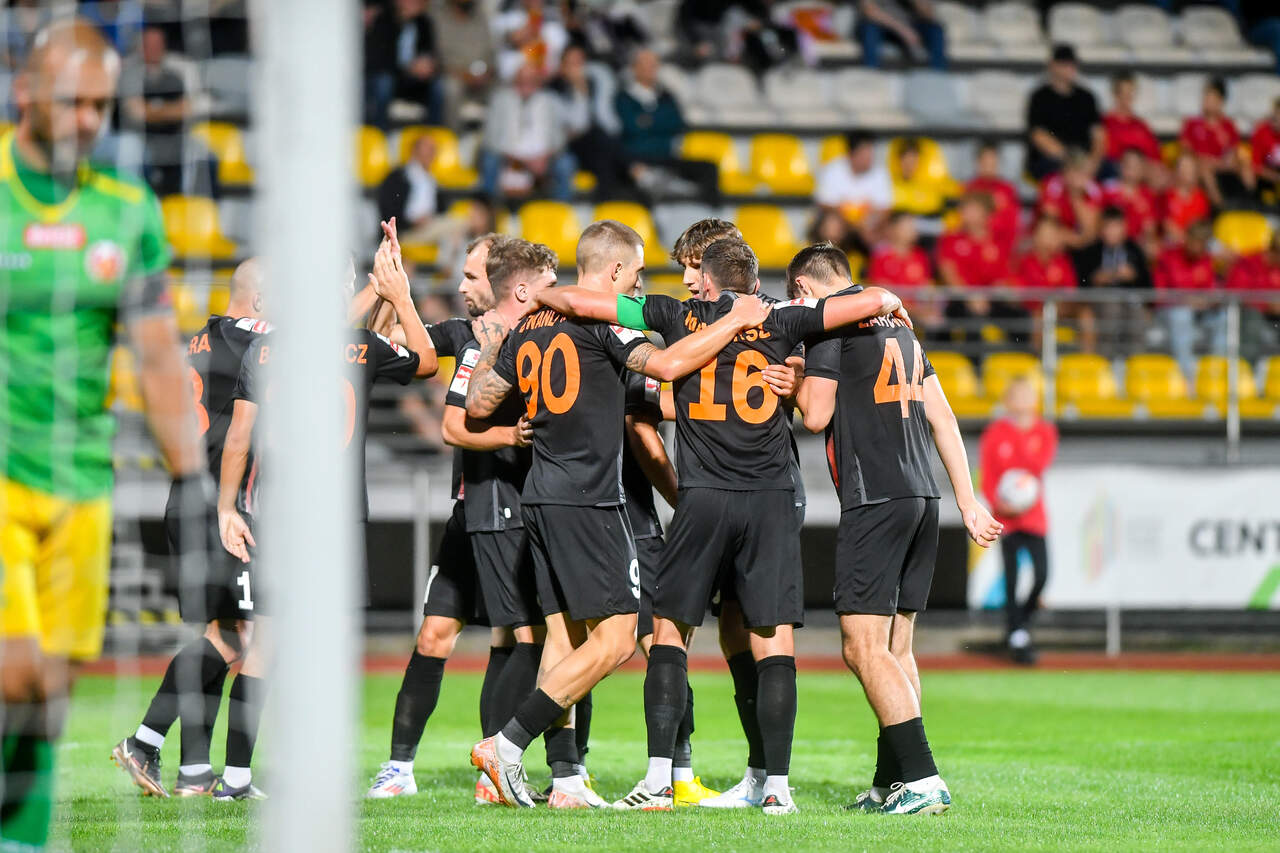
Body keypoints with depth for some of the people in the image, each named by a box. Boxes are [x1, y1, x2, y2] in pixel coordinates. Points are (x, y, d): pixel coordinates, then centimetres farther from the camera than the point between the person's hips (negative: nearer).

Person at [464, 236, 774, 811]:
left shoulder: (524, 333, 12)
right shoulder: (600, 318, -8)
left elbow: (478, 405, 17)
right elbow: (667, 365, -17)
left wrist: (490, 346, 31)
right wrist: (736, 322, -9)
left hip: (541, 499, 8)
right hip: (588, 499, -8)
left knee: (565, 634, 9)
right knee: (615, 639, -8)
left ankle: (565, 779, 3)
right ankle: (507, 744, -13)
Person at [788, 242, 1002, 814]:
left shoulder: (829, 315, -4)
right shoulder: (897, 321, 19)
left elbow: (817, 416, -8)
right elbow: (942, 417, 18)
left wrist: (795, 377, 12)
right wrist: (968, 503, 20)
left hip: (875, 502, -8)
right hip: (922, 496, 8)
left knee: (864, 647, -9)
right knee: (896, 647, 11)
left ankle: (922, 778, -17)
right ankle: (890, 784, 13)